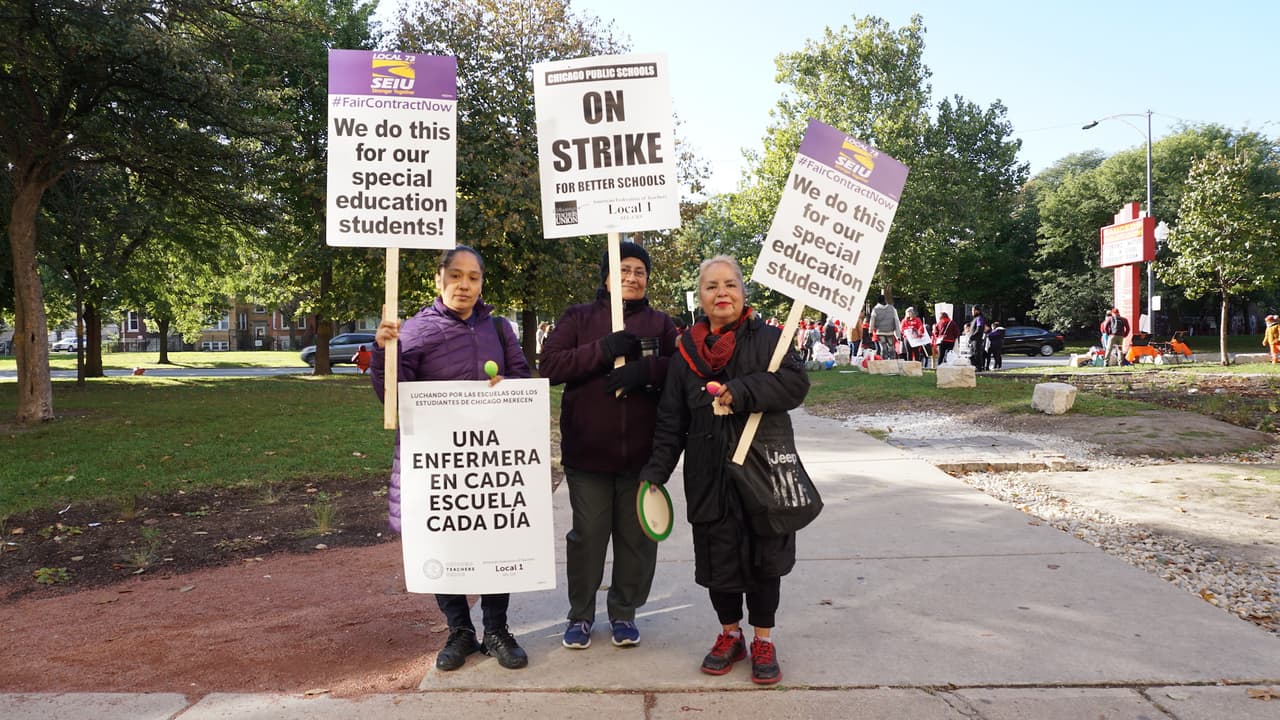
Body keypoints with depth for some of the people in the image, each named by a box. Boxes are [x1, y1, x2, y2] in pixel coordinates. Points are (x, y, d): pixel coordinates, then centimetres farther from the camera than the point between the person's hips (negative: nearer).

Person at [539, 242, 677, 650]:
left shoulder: (660, 324, 10)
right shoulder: (579, 318, 6)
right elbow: (550, 365, -6)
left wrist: (645, 369, -16)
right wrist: (603, 350, -17)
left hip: (641, 454, 2)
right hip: (587, 452, -1)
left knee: (636, 537, 9)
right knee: (587, 535, 6)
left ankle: (624, 612, 27)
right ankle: (580, 615, 24)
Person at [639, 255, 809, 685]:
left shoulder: (767, 338, -1)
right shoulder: (686, 351, 7)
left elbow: (795, 382, -16)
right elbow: (671, 420, 7)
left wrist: (741, 392, -25)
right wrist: (656, 471, 0)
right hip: (709, 477, 2)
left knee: (763, 556, 7)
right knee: (718, 556, 9)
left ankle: (763, 641, 25)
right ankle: (730, 635, 30)